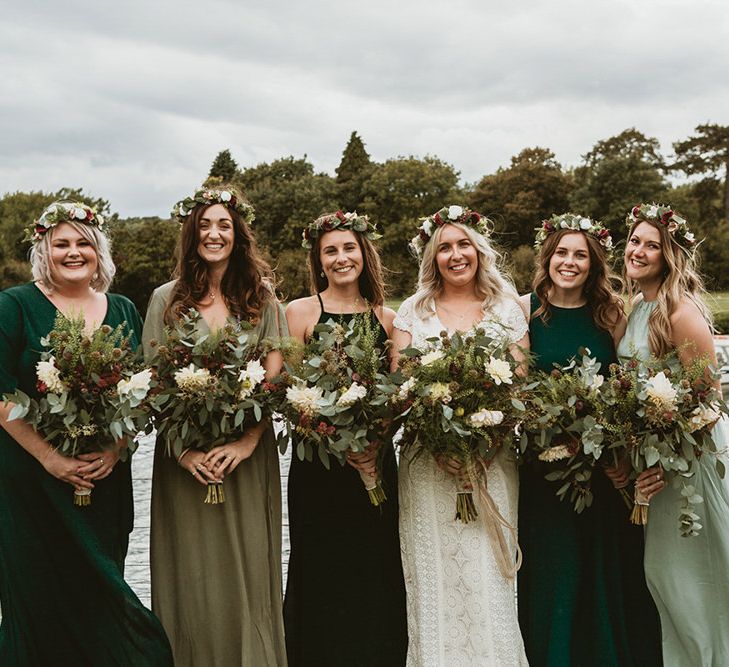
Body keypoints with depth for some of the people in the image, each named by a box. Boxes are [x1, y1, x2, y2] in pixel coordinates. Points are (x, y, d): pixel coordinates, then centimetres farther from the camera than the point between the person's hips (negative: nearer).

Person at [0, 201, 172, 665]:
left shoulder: (123, 311, 10)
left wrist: (116, 448, -8)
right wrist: (50, 457, -15)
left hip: (106, 477, 3)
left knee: (100, 590, 7)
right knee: (41, 595, 2)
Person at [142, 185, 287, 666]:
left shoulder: (262, 299, 6)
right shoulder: (167, 299, 5)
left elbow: (273, 379, -1)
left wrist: (246, 443, -13)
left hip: (248, 455, 0)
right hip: (185, 458, 0)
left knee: (247, 572, 3)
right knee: (191, 577, 3)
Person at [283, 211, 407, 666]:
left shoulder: (386, 317, 10)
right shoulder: (301, 312, 1)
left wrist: (376, 443, -10)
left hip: (377, 462, 3)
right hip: (318, 466, -2)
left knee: (377, 574, 6)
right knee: (324, 577, 2)